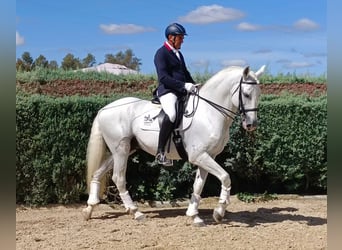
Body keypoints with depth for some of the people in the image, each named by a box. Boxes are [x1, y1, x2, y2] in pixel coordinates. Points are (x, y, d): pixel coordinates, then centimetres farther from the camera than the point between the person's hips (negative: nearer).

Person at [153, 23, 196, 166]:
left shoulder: (178, 54, 22)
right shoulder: (161, 53, -6)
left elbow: (185, 73, 32)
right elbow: (163, 77, -17)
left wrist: (194, 86, 16)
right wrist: (183, 85, -23)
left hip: (182, 91, 10)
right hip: (167, 91, -10)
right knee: (171, 114, -36)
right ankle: (160, 152, -32)